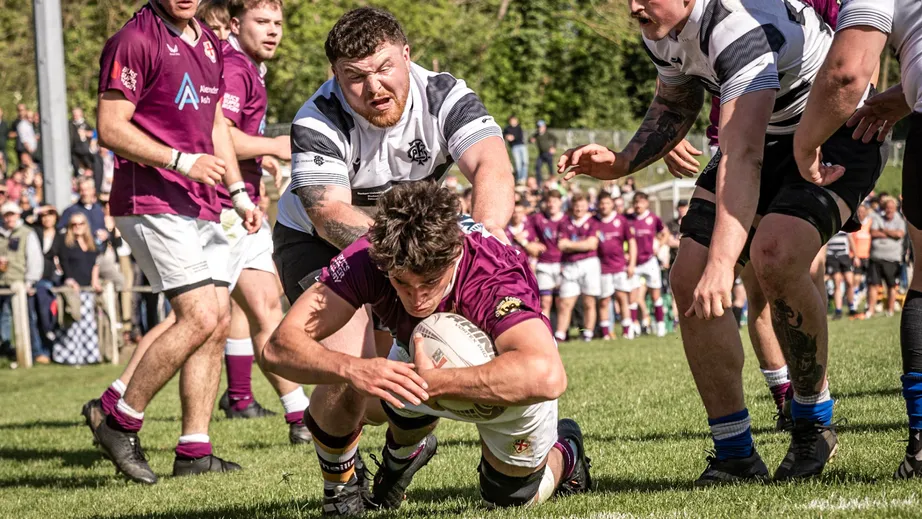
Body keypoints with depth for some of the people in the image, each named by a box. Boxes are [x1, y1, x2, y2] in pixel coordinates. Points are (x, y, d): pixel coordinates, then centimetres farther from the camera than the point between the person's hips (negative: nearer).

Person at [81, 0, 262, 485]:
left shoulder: (209, 44, 16)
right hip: (151, 203, -9)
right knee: (200, 317, -16)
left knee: (218, 322, 3)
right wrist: (182, 162, -20)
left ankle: (194, 452, 7)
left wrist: (239, 194, 19)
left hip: (202, 205, 9)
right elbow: (111, 128, -14)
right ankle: (117, 416, -2)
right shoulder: (135, 40, -10)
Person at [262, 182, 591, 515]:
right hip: (424, 358, 3)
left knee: (512, 499, 2)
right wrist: (350, 368, -59)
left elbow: (545, 375, -63)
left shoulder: (494, 280, -46)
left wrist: (434, 382, -57)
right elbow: (280, 346, -40)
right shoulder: (368, 259, -37)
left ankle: (563, 452, 38)